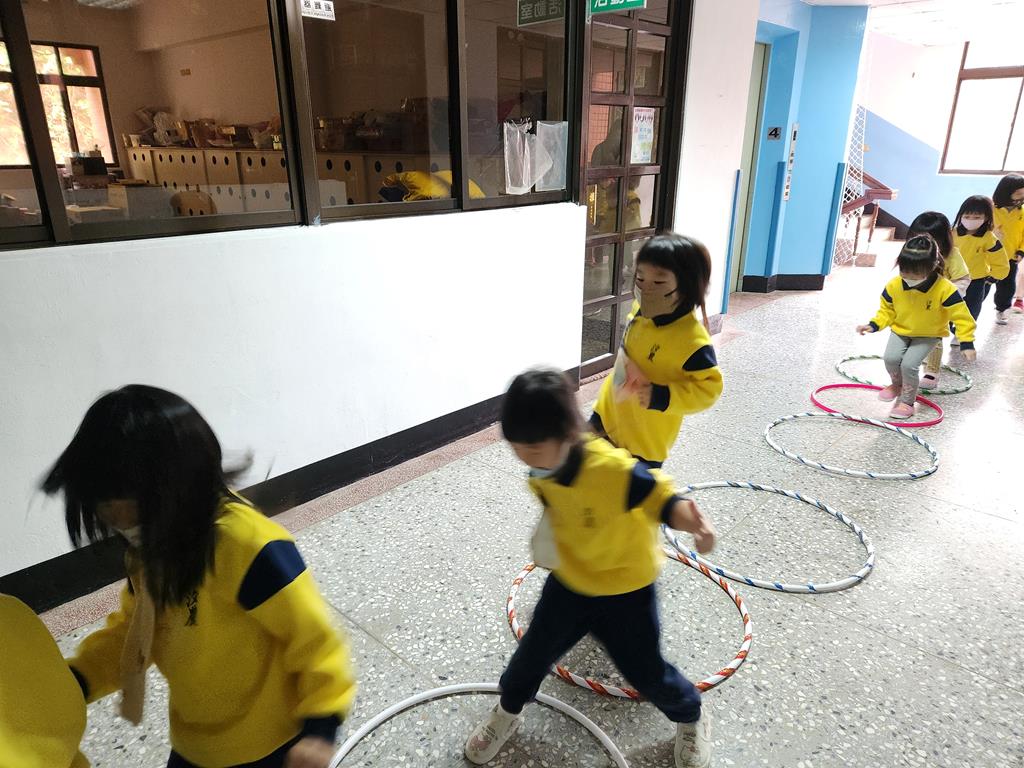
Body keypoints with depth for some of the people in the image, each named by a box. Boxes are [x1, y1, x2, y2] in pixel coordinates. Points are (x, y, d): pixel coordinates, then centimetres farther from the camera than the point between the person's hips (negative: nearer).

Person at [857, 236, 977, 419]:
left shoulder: (944, 289, -26)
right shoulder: (894, 285, -18)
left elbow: (961, 316, -19)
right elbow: (887, 310, -1)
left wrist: (966, 342, -22)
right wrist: (873, 325, -15)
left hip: (928, 335, -3)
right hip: (901, 330, 3)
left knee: (909, 364, -20)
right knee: (890, 358, -18)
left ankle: (906, 401, 5)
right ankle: (898, 384, 18)